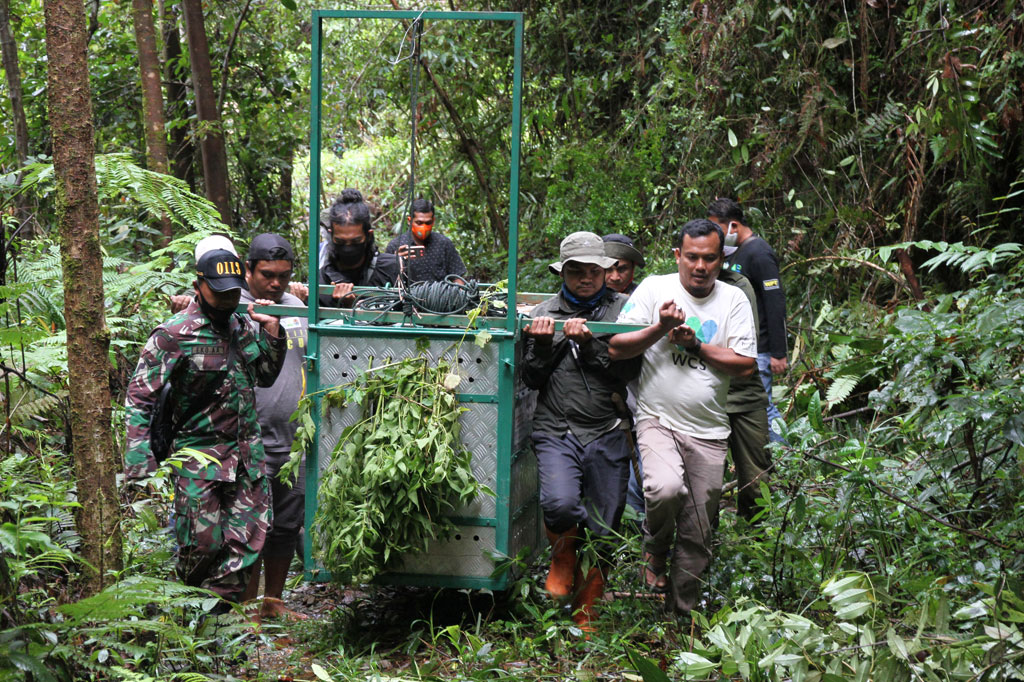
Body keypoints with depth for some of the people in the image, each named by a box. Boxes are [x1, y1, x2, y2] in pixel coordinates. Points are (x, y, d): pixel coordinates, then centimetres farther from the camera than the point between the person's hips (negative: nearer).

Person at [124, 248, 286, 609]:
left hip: (248, 453, 6)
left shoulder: (244, 326, 9)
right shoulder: (173, 335, -10)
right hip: (200, 454, -6)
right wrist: (140, 458, -18)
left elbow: (266, 377, 24)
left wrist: (272, 334, 7)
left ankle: (221, 612, 14)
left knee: (247, 539, 4)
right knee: (202, 543, -3)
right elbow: (139, 396, -10)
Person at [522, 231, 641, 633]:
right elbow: (531, 378, 8)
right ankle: (563, 557, 8)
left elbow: (628, 369, -4)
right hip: (557, 431, 0)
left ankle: (586, 613, 24)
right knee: (560, 504, -27)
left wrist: (589, 343, -14)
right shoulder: (545, 313, 10)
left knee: (604, 531, 4)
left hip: (607, 433, 1)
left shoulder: (622, 309, 7)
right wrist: (542, 344, -9)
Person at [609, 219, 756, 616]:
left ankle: (682, 611, 22)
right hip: (658, 420, -2)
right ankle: (655, 550, 0)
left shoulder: (734, 300, 4)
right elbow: (616, 349, -4)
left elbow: (745, 365, -3)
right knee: (666, 487, -32)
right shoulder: (654, 288, 0)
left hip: (709, 432, 3)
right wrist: (660, 328, -17)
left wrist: (695, 345, -11)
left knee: (697, 536, 5)